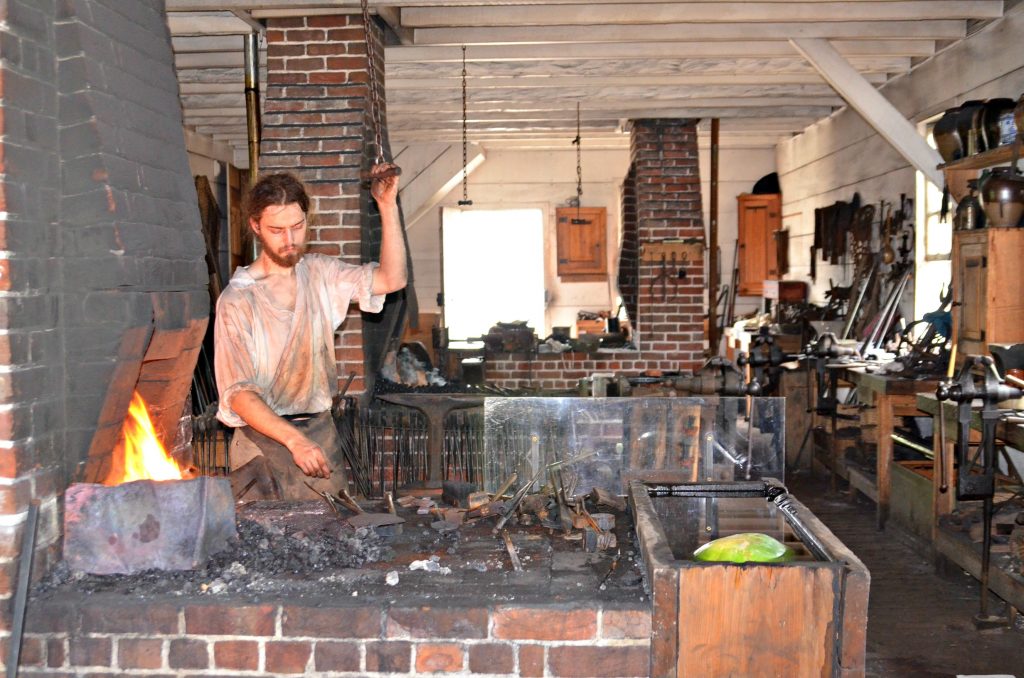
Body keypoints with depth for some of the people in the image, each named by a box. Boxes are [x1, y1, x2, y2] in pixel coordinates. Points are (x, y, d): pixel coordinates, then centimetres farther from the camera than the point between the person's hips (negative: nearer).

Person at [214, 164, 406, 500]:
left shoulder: (318, 272, 6)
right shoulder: (237, 299, -11)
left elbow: (391, 279, -1)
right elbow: (239, 393, -18)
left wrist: (388, 205, -10)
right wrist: (295, 441, -31)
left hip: (322, 431, 5)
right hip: (265, 438, -4)